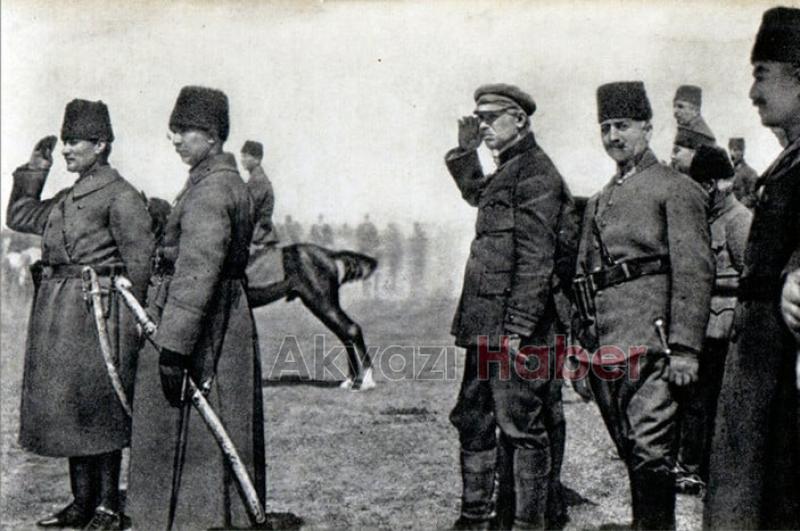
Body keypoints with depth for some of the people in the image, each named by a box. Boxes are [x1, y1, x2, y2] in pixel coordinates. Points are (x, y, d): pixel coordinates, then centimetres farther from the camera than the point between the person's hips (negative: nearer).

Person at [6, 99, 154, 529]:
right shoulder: (66, 198, 16)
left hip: (96, 311, -8)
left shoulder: (120, 196, -8)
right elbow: (19, 216, 30)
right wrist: (33, 171, 20)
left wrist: (129, 325, -15)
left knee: (98, 406, -2)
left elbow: (139, 261, -11)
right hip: (59, 315, 8)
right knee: (66, 406, 11)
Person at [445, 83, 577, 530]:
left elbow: (535, 258, -18)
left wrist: (518, 328, -22)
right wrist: (465, 151, 27)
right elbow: (476, 193, 42)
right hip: (487, 325, 10)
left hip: (515, 326, -10)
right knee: (472, 419, 15)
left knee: (522, 427, -2)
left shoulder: (535, 171, -11)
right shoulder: (505, 173, 17)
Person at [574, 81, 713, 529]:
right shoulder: (599, 201, 22)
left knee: (651, 454, -10)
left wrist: (685, 348, -16)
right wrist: (582, 350, 18)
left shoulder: (677, 188, 0)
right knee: (633, 457, 12)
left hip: (649, 341, -7)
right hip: (605, 348, 7)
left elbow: (695, 272, -8)